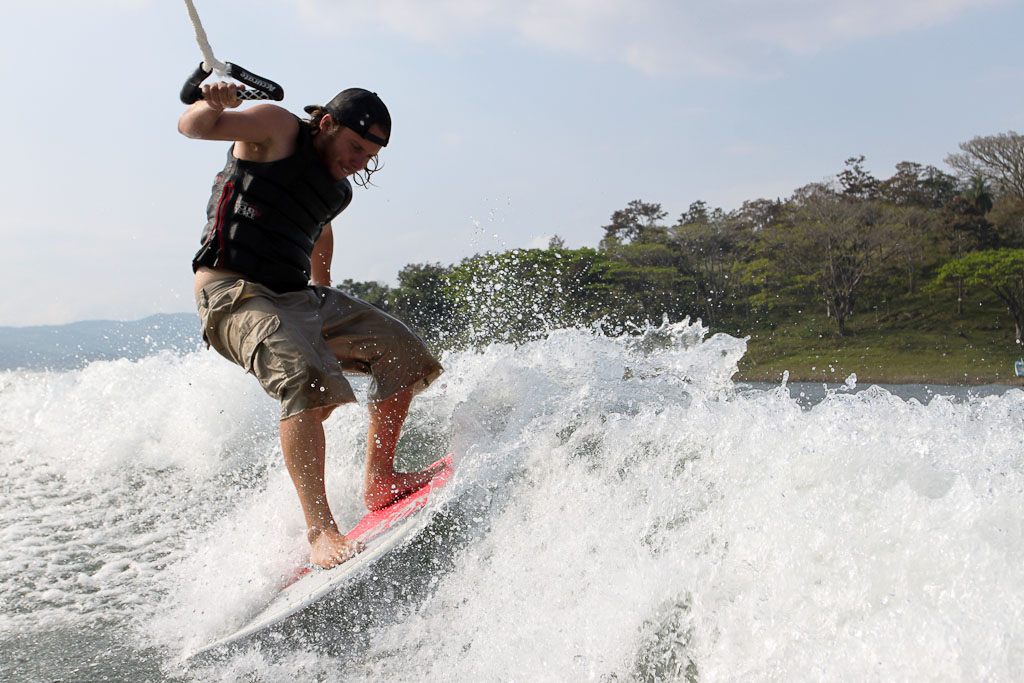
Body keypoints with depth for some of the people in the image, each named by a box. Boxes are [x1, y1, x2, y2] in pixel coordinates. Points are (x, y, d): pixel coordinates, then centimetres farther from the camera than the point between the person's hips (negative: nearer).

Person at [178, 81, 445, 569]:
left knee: (400, 350, 2)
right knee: (305, 377, -32)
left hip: (297, 296, 9)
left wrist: (325, 301, 41)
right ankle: (320, 529, -31)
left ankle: (379, 481, 7)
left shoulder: (338, 190, 18)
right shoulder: (280, 129, -3)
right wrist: (213, 105, -35)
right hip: (232, 293, -8)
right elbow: (192, 127, -12)